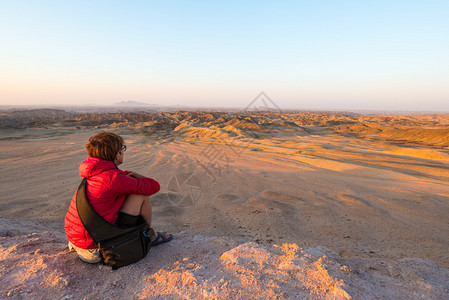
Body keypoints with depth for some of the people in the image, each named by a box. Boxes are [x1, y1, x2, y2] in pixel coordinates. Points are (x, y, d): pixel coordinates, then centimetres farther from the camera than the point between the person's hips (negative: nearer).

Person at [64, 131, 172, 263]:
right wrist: (137, 177, 2)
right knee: (141, 195, -7)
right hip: (93, 248, -9)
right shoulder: (113, 179, -22)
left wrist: (130, 175, 2)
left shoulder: (94, 173, 5)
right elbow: (154, 186, -15)